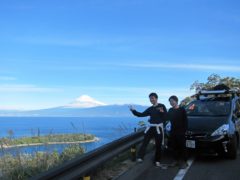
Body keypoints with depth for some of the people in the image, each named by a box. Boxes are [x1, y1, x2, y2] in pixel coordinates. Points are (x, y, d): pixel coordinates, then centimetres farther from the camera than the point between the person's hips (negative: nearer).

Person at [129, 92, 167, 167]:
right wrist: (133, 110, 0)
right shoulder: (150, 109, 12)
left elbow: (166, 116, -6)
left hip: (158, 128, -3)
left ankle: (157, 161, 15)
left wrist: (162, 112, -26)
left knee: (158, 145, 5)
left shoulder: (162, 106, 0)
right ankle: (140, 157, -11)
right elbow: (141, 114, 9)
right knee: (144, 142, -8)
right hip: (150, 127, 3)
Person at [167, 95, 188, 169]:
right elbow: (167, 118, 12)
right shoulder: (170, 110, 10)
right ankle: (177, 160, 21)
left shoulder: (182, 109, -6)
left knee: (182, 147, -1)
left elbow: (185, 121, -7)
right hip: (173, 132, 5)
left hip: (181, 132, -5)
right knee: (174, 147, 10)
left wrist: (185, 130, -12)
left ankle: (184, 161, 5)